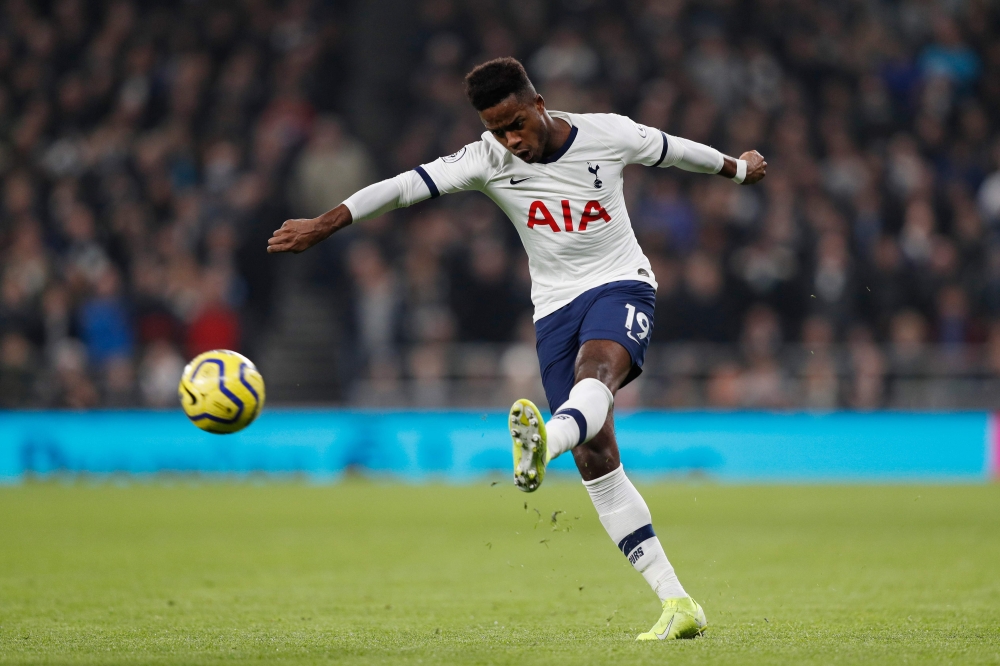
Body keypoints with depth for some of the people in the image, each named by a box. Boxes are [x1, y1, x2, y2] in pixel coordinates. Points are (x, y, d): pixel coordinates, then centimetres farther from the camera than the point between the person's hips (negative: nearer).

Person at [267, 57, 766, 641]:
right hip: (555, 306, 2)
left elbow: (675, 150, 13)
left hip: (621, 286, -2)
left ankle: (546, 440, -70)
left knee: (596, 370, -37)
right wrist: (325, 224, -22)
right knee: (595, 456, -7)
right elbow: (407, 185, -14)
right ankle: (677, 603, -7)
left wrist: (737, 169, 30)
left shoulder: (610, 134, -5)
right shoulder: (490, 159, -5)